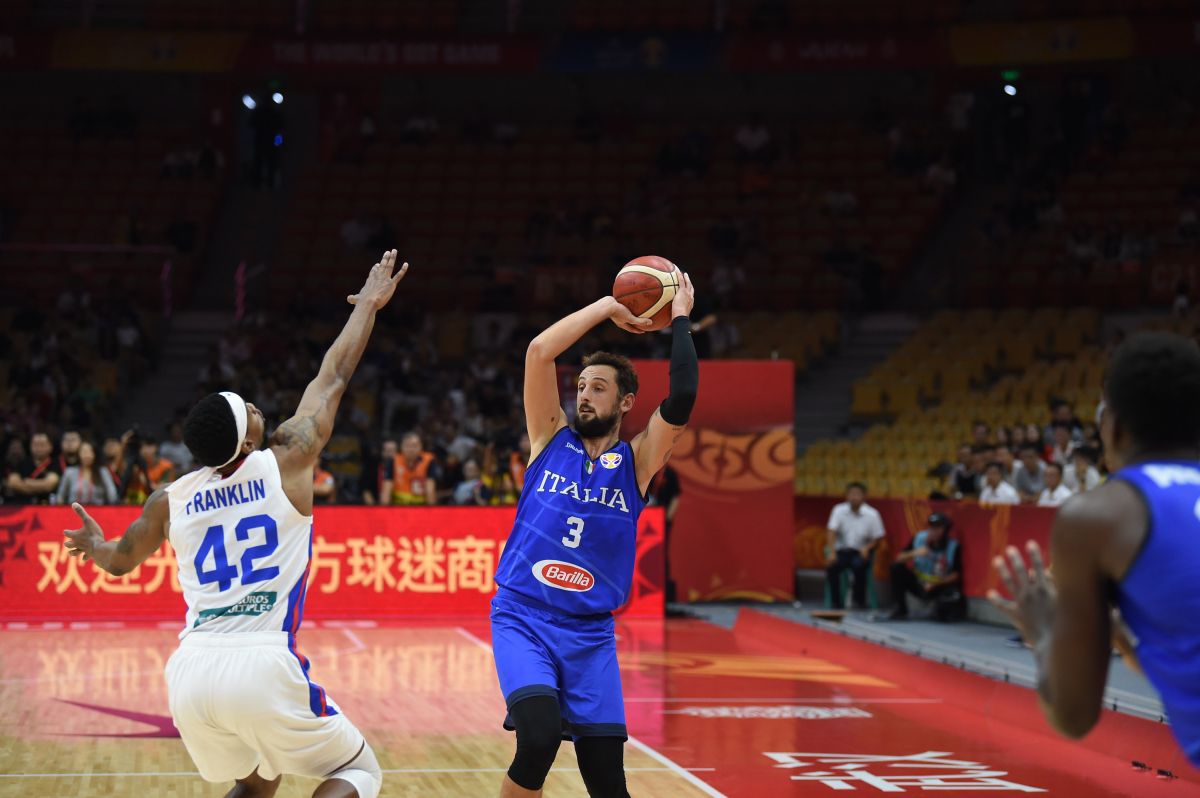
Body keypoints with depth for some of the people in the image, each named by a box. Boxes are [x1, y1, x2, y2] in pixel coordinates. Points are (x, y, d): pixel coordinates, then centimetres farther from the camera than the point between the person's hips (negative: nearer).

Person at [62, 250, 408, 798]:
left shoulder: (170, 499, 12)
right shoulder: (288, 463, 2)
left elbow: (120, 561, 30)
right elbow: (334, 377, 16)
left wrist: (94, 546, 54)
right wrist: (369, 303, 30)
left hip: (188, 671, 5)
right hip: (262, 667, -5)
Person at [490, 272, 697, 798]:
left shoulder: (637, 461, 5)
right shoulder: (551, 438, 5)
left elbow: (681, 400, -13)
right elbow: (539, 351, -7)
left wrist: (681, 319, -5)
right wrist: (607, 308, -3)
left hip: (591, 633, 1)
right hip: (523, 619, -1)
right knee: (539, 737, -27)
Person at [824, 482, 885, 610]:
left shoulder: (872, 514, -6)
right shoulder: (839, 510, -6)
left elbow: (877, 537, 1)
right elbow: (831, 531, -13)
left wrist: (867, 548, -19)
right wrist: (832, 552, -26)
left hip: (861, 552, -1)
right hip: (842, 550, 1)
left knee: (858, 565, -34)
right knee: (831, 566, -29)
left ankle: (859, 600, -12)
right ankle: (836, 602, -13)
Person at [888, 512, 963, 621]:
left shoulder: (954, 546, -14)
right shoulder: (919, 538, -8)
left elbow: (956, 574, -11)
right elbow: (899, 559, -10)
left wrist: (935, 585, -23)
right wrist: (914, 553, -30)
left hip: (940, 587, -3)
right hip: (918, 584, 3)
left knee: (943, 616, -33)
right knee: (897, 568, -21)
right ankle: (899, 610, -12)